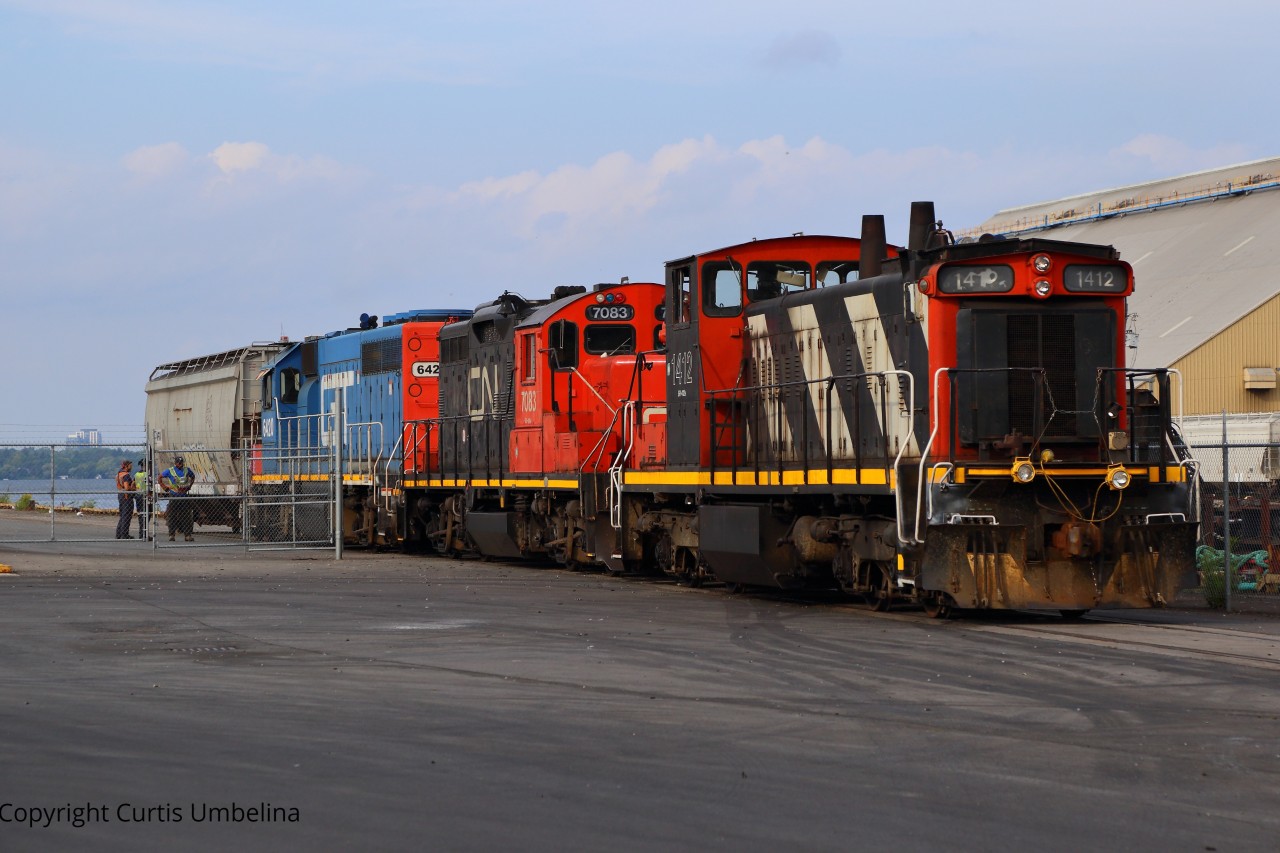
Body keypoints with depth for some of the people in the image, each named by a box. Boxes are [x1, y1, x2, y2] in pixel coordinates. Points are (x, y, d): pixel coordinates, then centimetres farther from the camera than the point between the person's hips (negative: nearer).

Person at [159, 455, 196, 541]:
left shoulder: (186, 470, 7)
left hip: (183, 496, 3)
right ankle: (171, 535, 4)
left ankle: (187, 535, 2)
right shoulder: (170, 471, -3)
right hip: (173, 496, -3)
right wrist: (165, 487, 0)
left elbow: (193, 476, 26)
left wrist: (189, 486, 14)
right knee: (172, 516, -2)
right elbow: (160, 478, 6)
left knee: (187, 515, -1)